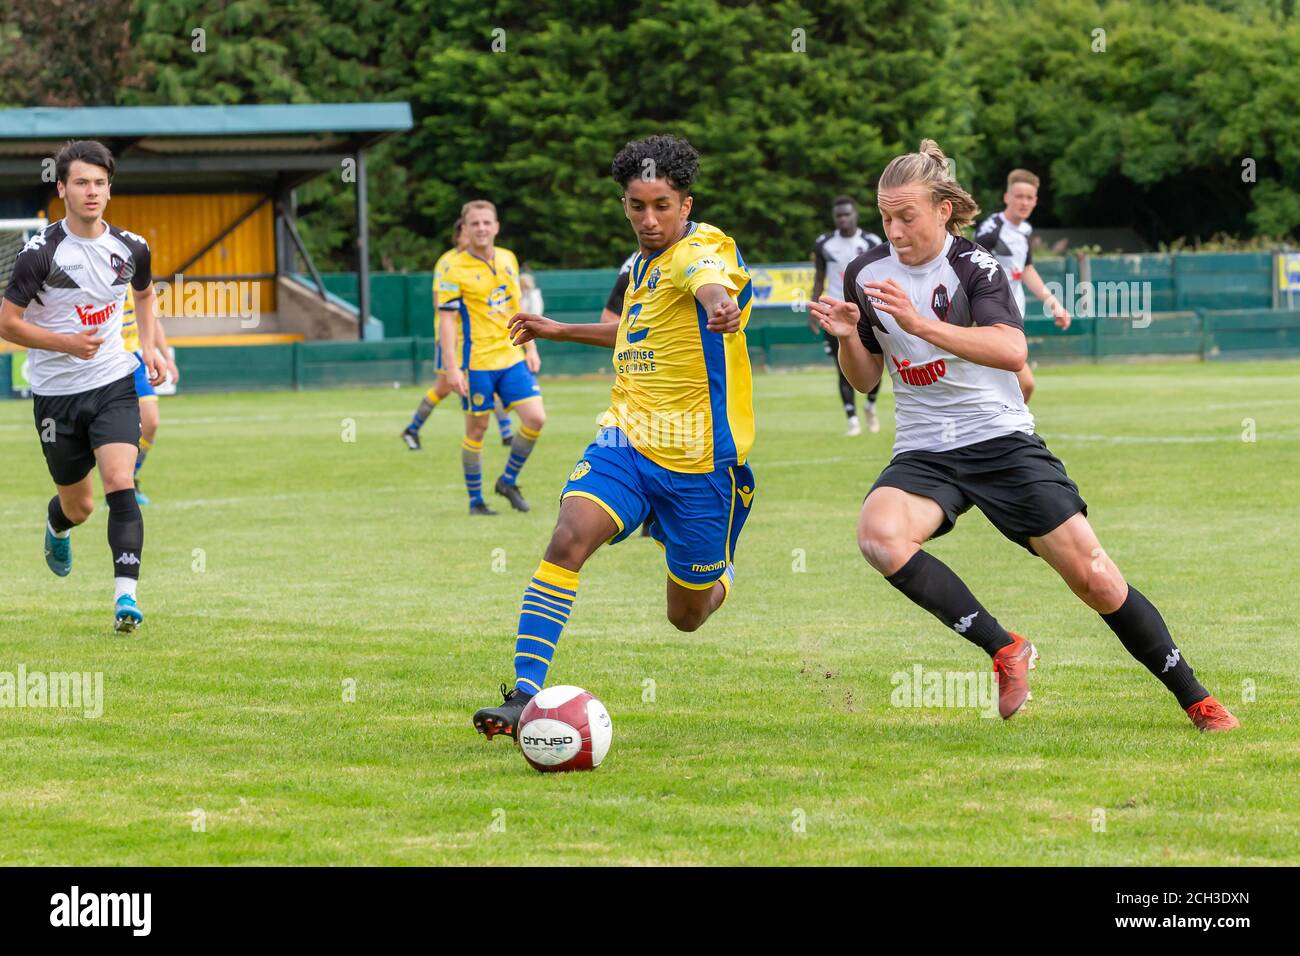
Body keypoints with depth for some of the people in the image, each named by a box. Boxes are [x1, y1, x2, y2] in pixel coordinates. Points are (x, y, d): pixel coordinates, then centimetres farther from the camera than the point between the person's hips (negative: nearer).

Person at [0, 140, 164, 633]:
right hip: (56, 393, -1)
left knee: (120, 485, -19)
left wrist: (148, 346, 5)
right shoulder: (41, 251, -14)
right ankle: (56, 528, 50)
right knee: (79, 505, 12)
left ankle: (125, 596, -23)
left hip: (114, 386, 2)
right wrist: (67, 342, -21)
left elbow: (145, 293, 22)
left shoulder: (131, 248, -1)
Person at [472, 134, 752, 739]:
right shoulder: (642, 263, 11)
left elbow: (713, 284, -41)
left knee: (687, 616, 9)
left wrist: (720, 307, -65)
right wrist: (562, 331, 38)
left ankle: (723, 574, 47)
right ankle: (524, 695, -26)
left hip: (698, 460, -5)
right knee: (569, 537, -24)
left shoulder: (701, 248, -13)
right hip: (626, 440, 5)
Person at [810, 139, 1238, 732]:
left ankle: (1195, 699, 9)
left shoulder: (974, 265, -9)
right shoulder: (866, 275, 3)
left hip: (1001, 439, -3)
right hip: (923, 454, 3)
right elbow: (865, 379, 14)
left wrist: (919, 323, -35)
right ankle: (1005, 650, -20)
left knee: (1093, 577, -9)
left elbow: (1012, 350, -27)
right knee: (879, 536, -31)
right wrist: (847, 336, -7)